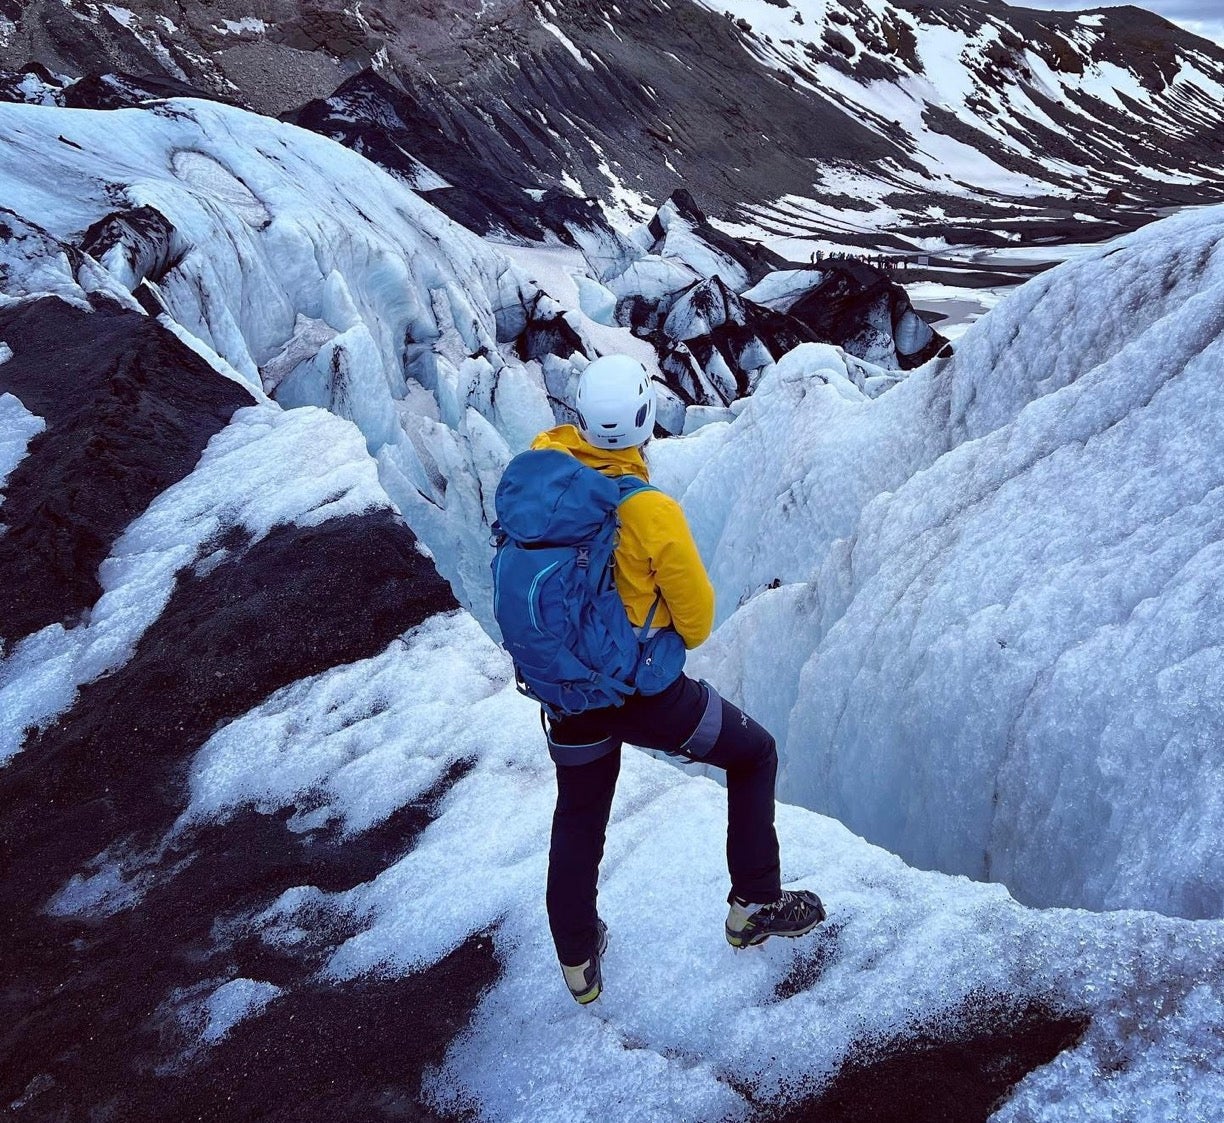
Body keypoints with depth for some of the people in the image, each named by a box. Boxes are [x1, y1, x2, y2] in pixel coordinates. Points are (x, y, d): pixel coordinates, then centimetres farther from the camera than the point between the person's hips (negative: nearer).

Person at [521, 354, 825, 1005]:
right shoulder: (651, 511, -25)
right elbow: (697, 614, -10)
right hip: (647, 692, -5)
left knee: (577, 819, 25)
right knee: (754, 755, 21)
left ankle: (578, 963, 41)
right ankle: (754, 907, 27)